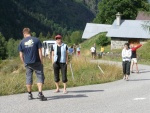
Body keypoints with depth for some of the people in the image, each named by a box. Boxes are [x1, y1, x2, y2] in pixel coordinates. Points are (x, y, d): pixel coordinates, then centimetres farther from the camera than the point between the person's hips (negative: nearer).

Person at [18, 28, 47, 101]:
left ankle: (30, 95, 18)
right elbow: (40, 52, -5)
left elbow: (21, 55, 3)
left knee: (28, 78, 12)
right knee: (40, 77, 2)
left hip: (27, 63, 2)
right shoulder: (36, 40, -3)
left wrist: (24, 62, 15)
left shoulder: (21, 42, 2)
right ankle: (40, 94, -10)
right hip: (36, 62, -2)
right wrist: (41, 61, 2)